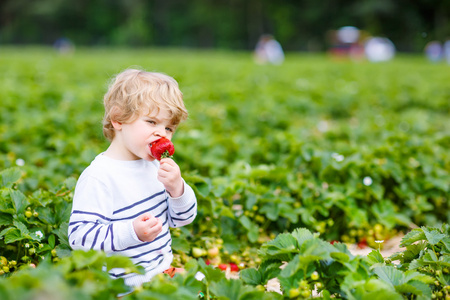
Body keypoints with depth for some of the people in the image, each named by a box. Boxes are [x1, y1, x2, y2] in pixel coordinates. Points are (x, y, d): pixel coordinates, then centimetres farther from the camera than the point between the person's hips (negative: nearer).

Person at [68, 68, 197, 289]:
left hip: (163, 273, 6)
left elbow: (182, 219, 12)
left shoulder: (156, 166, 7)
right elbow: (78, 236, -20)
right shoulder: (98, 177, -17)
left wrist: (177, 188, -7)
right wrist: (131, 232, -30)